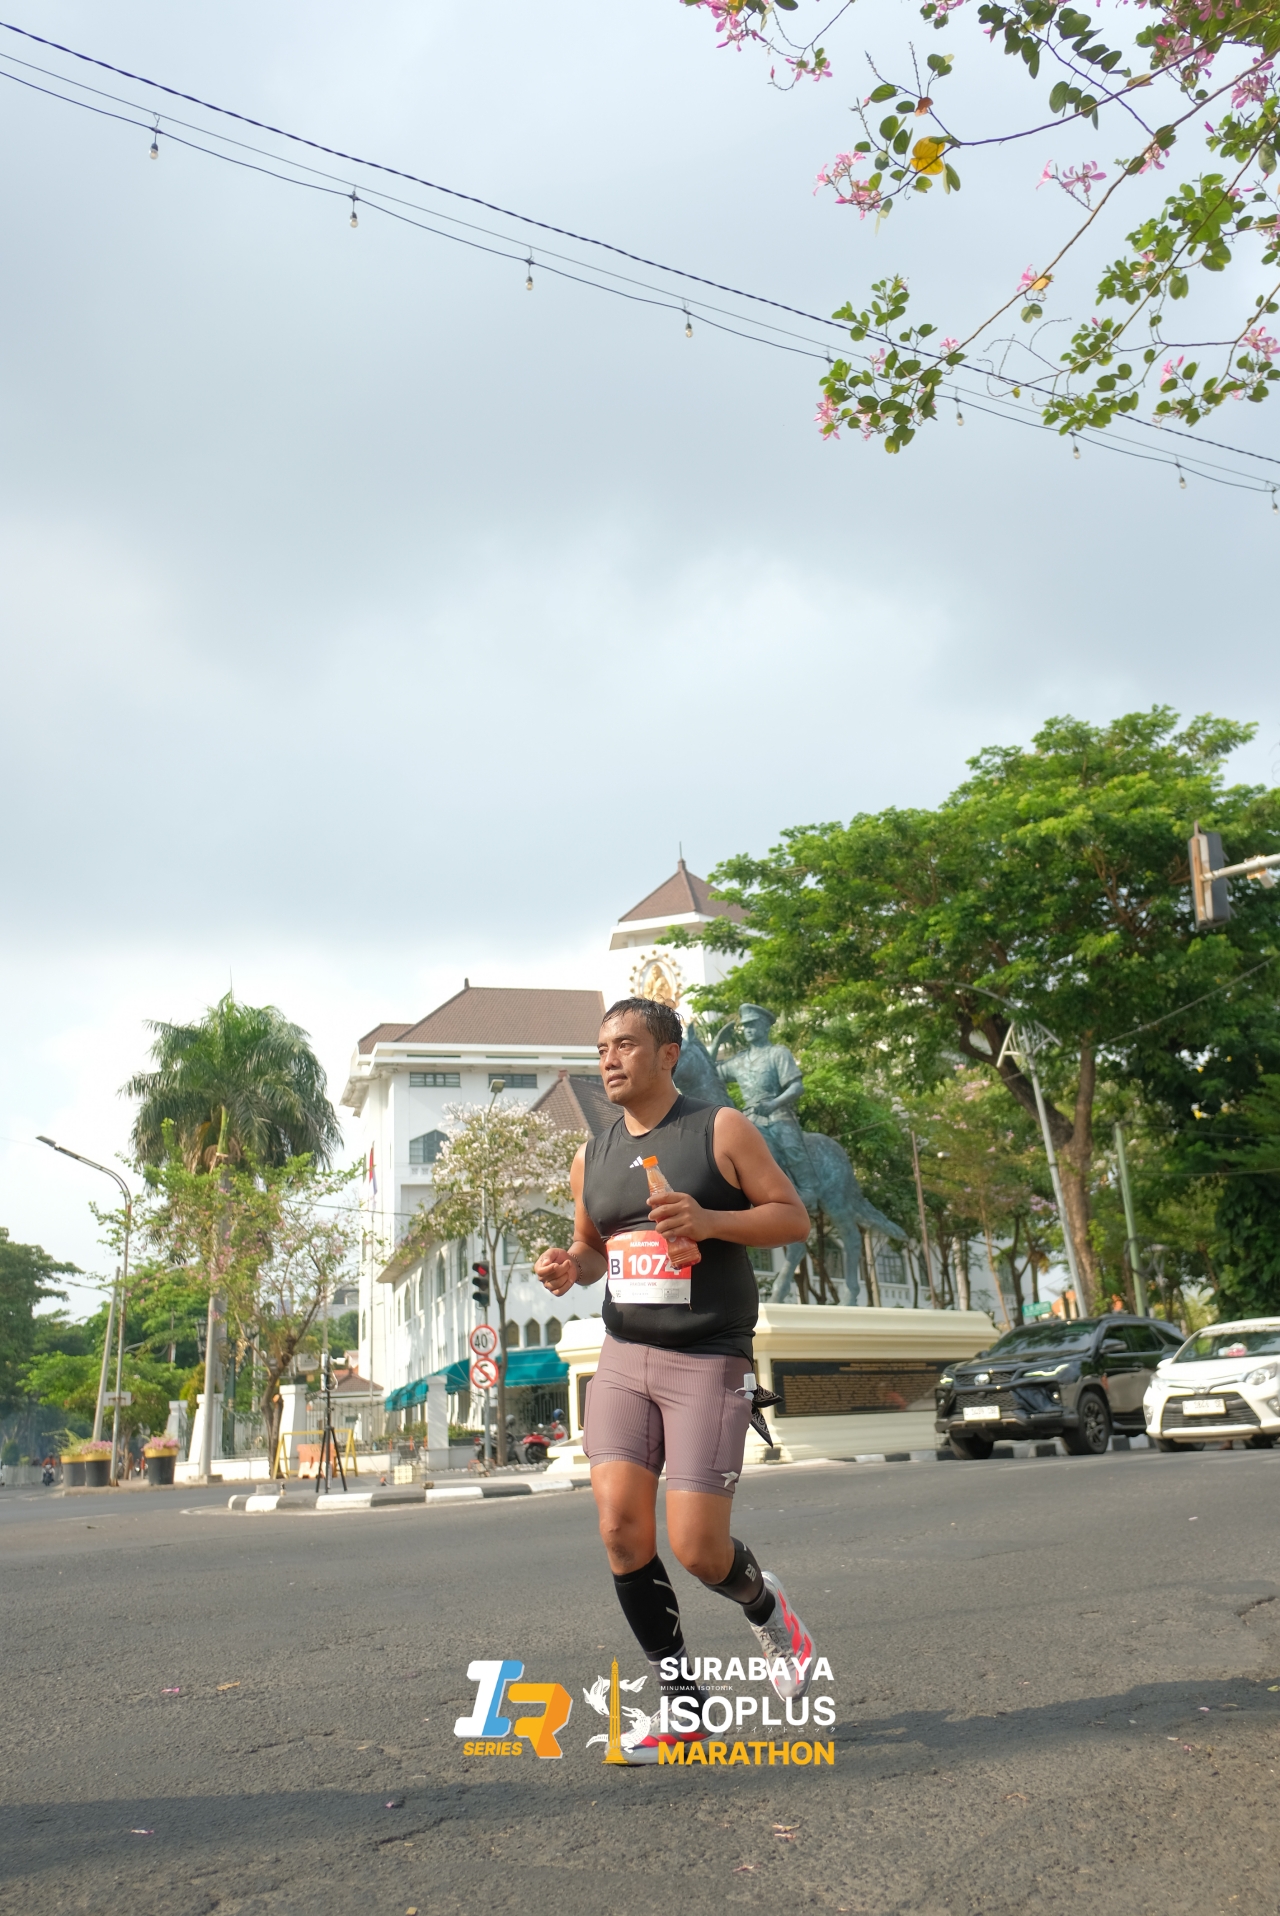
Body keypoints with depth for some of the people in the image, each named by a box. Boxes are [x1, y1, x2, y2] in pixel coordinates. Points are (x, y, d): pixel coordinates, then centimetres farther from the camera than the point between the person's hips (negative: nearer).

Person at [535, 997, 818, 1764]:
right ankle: (683, 1703, 11)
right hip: (623, 1357, 5)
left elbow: (795, 1216, -4)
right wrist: (571, 1265, -2)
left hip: (709, 1361, -4)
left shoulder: (721, 1129, -5)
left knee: (698, 1549, -7)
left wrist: (710, 1221, -20)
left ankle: (769, 1609, 29)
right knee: (621, 1526, -8)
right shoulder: (592, 1157, 9)